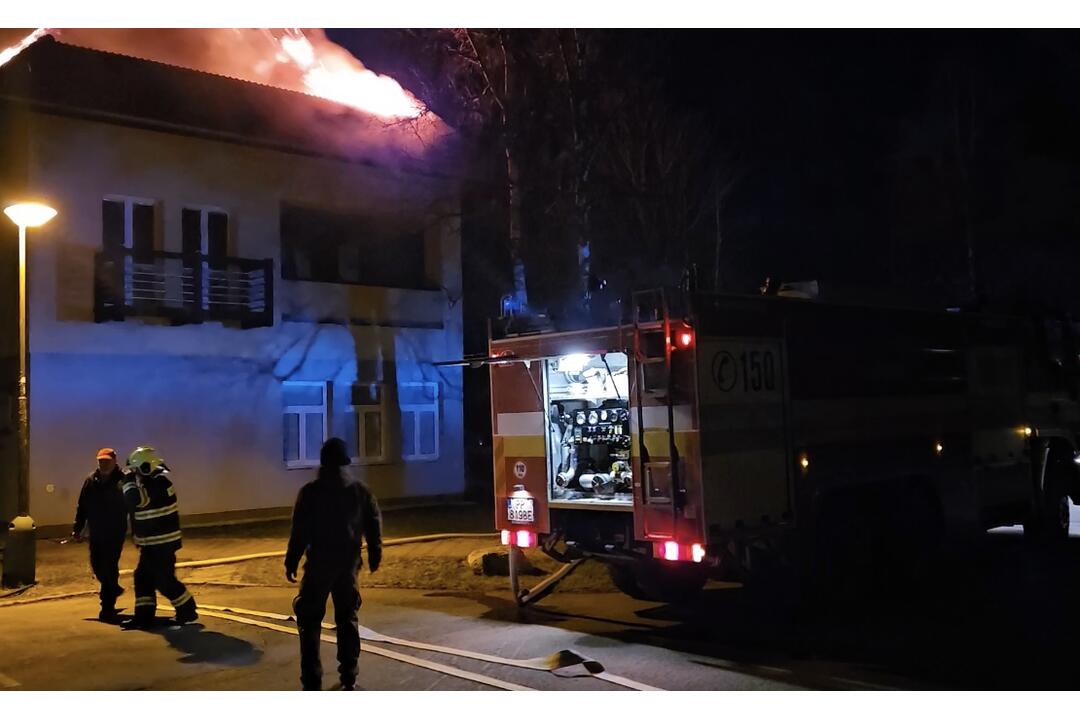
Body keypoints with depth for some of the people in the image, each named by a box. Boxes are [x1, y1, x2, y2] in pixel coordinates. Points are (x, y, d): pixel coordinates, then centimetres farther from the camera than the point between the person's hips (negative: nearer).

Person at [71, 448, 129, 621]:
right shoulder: (91, 480, 2)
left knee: (109, 568, -5)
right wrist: (77, 529, 4)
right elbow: (82, 506, 7)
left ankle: (108, 608, 5)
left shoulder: (122, 480, -12)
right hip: (96, 534, 5)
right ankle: (113, 589, 41)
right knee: (97, 566, 14)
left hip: (115, 534, -5)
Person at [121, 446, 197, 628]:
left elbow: (135, 499, -31)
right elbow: (137, 503, 21)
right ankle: (144, 616, 12)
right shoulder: (151, 481, 12)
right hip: (153, 542, 10)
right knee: (143, 577, 9)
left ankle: (187, 611, 9)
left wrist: (130, 481, -18)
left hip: (162, 542, -10)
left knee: (164, 580, -4)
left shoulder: (158, 483, -20)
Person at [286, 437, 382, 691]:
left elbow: (300, 530, -10)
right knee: (348, 618, 14)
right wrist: (375, 554, 17)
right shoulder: (360, 490, 3)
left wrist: (291, 561, -2)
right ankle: (349, 676, 17)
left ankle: (312, 680, 0)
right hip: (348, 563, 4)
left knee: (310, 619, 4)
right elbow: (374, 522, 6)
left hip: (319, 563, -4)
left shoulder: (311, 491, -9)